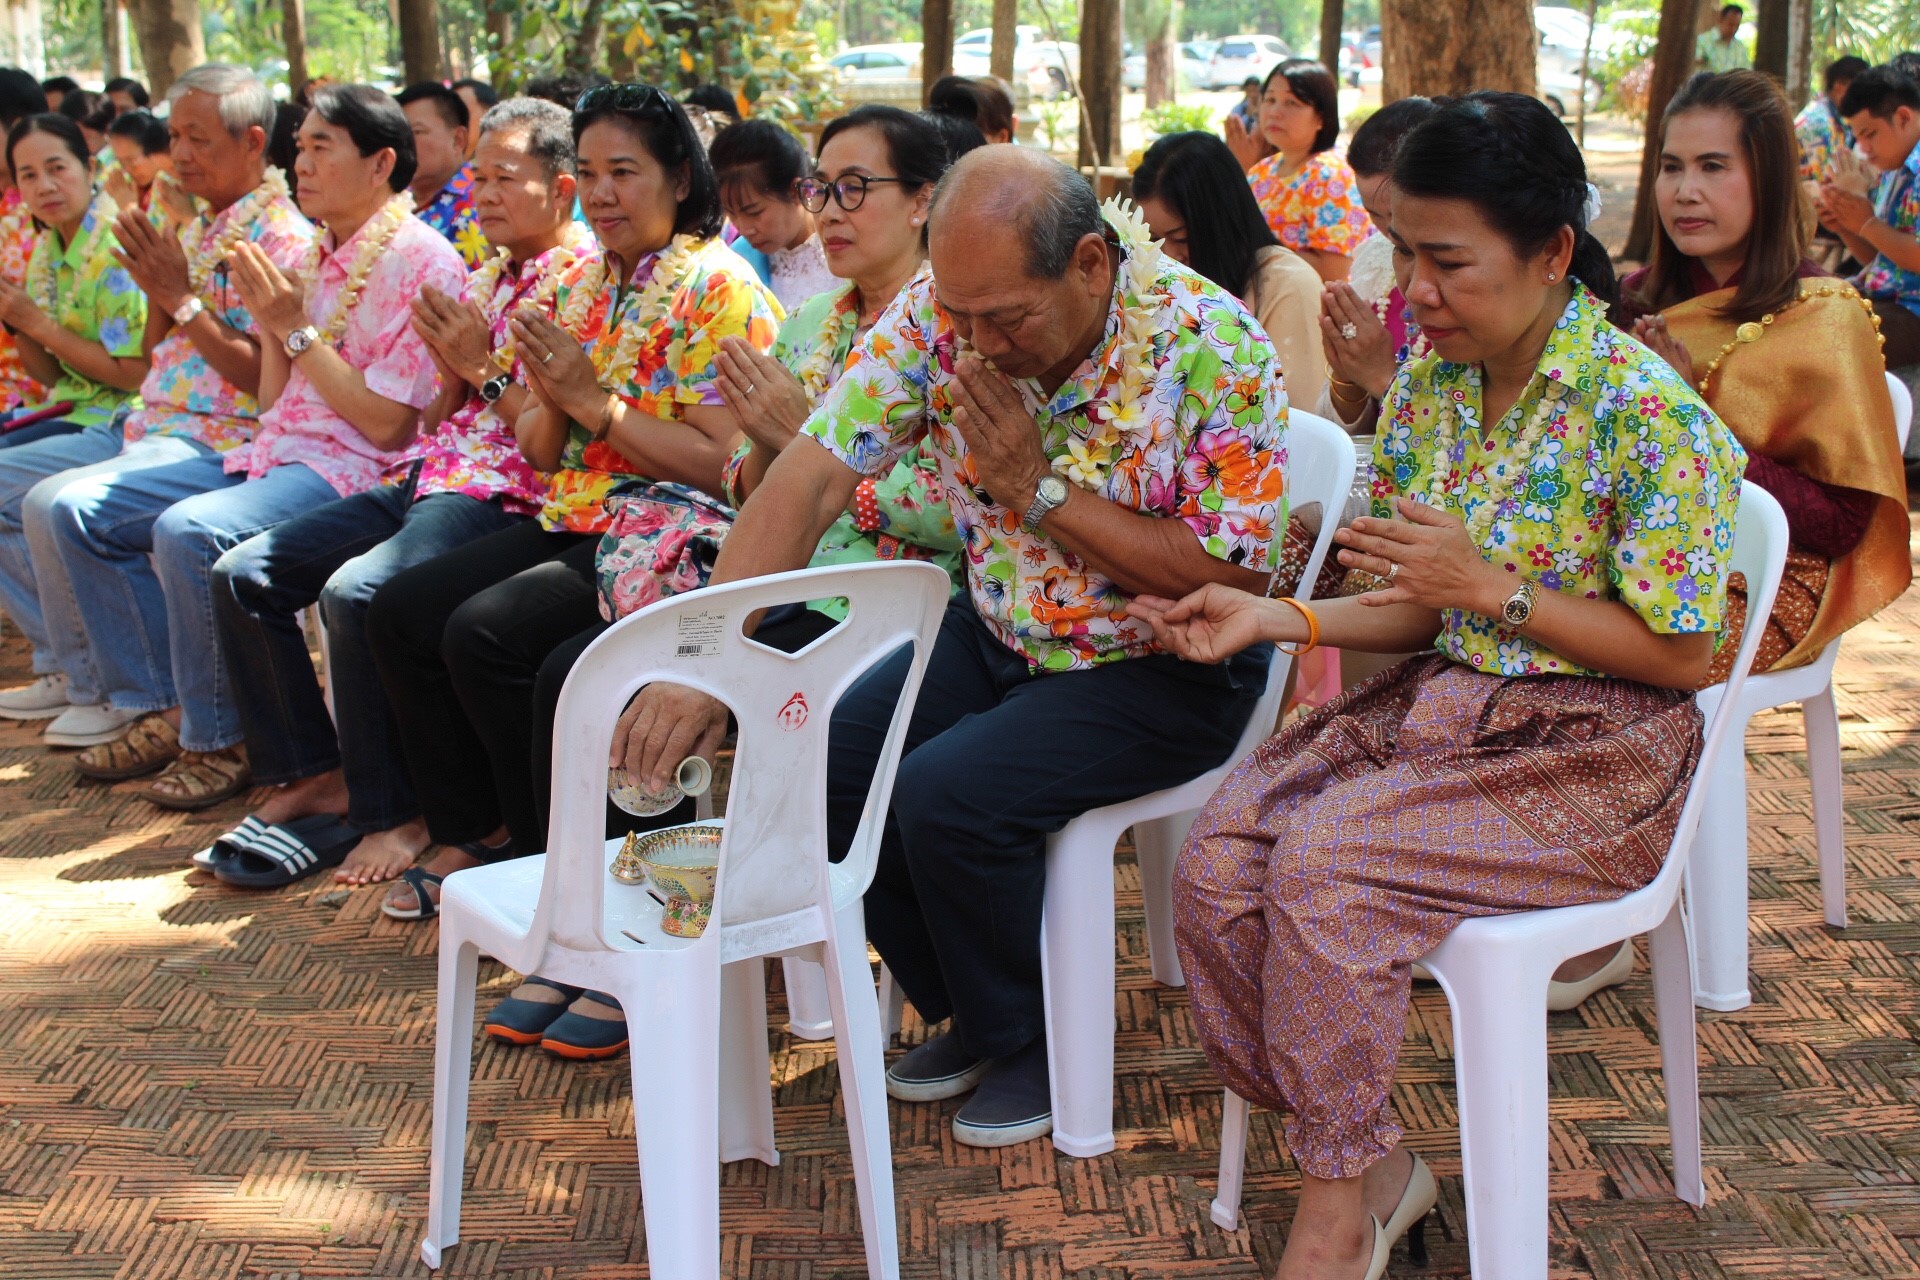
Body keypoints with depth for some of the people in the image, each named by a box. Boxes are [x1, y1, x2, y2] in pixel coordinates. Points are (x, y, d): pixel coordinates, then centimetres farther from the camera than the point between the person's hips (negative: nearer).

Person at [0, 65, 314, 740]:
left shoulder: (282, 240, -11)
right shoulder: (194, 232, 17)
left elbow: (267, 379, -19)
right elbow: (156, 356, 17)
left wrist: (184, 299, -18)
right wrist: (155, 288, -1)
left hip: (216, 440, -10)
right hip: (147, 425, 10)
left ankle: (105, 689, -9)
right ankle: (66, 665, 13)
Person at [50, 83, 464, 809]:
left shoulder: (421, 262, -11)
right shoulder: (320, 253, 15)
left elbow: (385, 422, -17)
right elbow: (274, 399, 16)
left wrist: (299, 329, -15)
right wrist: (268, 321, 0)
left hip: (354, 470, -9)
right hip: (274, 451, 9)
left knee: (188, 531, -33)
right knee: (80, 512, 3)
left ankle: (217, 741, -14)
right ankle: (167, 711, 7)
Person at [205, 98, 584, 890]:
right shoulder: (482, 281, 22)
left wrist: (483, 367, -12)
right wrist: (449, 369, 1)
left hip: (505, 497, -9)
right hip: (428, 477, 9)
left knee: (356, 591, -32)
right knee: (245, 573, -2)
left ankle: (393, 813, -16)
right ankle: (312, 775, 6)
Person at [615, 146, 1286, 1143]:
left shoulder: (1212, 346, -23)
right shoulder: (942, 314, -11)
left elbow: (1233, 576, -22)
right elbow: (813, 476, -17)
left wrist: (1039, 489, -25)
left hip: (1165, 667, -6)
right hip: (999, 637, 6)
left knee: (947, 796, -26)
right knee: (819, 765, -11)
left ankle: (1031, 1042, 3)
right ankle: (970, 1017, 12)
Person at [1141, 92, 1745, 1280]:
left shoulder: (1649, 414, -15)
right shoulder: (1427, 386, 5)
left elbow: (1680, 653, -13)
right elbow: (1418, 614, 10)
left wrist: (1490, 585, -20)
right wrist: (1273, 615, -7)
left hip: (1595, 756, -6)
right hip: (1439, 701, 7)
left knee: (1325, 861, -28)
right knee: (1216, 866, -16)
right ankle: (1370, 1161, 1)